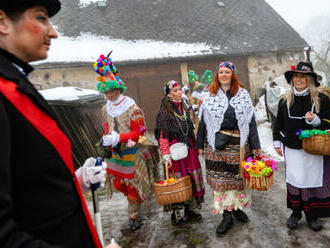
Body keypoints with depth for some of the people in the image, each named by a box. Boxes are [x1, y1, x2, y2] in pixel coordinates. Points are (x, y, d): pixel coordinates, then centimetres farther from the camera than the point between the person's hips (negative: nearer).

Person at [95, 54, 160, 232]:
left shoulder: (132, 108, -15)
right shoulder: (106, 109, 5)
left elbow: (139, 132, -17)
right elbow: (106, 129, 11)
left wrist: (119, 138, -28)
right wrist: (108, 138, -12)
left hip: (133, 153, -6)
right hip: (116, 152, 6)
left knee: (133, 185, 3)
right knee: (118, 184, 12)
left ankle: (134, 217, 19)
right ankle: (135, 199, 41)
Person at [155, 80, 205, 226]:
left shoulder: (184, 109, 14)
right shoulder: (165, 112, -7)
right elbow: (162, 137, -13)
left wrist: (195, 148, 17)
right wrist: (166, 156, -20)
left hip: (189, 150, 7)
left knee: (193, 179, 10)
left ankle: (191, 209, 26)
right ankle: (176, 214, 12)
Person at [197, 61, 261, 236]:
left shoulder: (243, 95, 4)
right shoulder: (209, 97, 4)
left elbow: (251, 121, 2)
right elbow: (203, 122, 6)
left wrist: (255, 145, -2)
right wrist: (200, 145, 6)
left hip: (238, 144, 1)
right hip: (216, 144, 0)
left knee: (238, 176, 11)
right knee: (220, 179, 2)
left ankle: (237, 208, 34)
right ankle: (226, 217, 14)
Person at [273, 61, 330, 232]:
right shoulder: (285, 101, 4)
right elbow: (278, 123, 13)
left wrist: (315, 120, -19)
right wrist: (277, 142, 11)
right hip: (292, 149, 2)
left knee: (313, 180, 5)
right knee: (293, 181, 8)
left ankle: (312, 215, 23)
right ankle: (295, 213, 25)